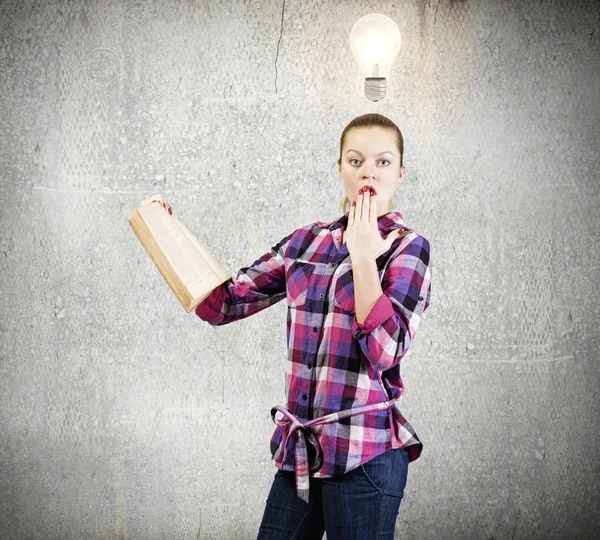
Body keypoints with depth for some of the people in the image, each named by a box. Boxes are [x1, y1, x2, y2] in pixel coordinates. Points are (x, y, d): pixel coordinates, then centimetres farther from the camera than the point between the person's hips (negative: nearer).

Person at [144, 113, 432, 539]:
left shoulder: (408, 247, -4)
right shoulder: (307, 241, 9)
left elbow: (385, 351, -16)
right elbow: (222, 304, 9)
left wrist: (363, 257, -16)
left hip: (363, 454, -4)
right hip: (299, 446, 5)